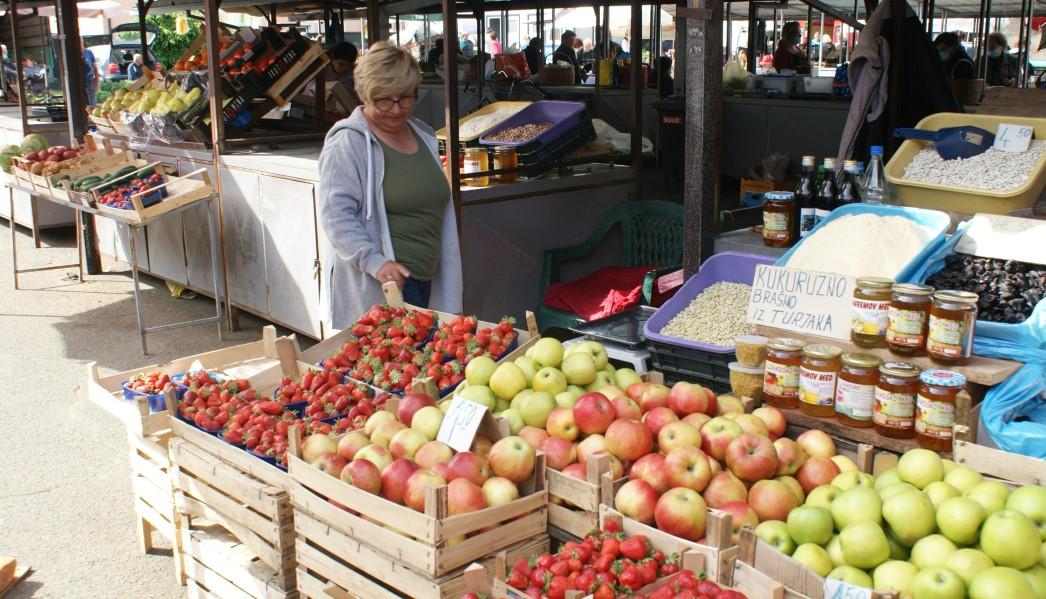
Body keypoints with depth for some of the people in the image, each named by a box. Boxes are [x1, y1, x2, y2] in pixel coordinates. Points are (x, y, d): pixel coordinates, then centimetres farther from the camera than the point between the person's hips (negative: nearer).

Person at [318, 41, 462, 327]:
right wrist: (374, 261, -27)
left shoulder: (423, 136, 15)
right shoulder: (348, 143, -9)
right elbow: (337, 215, -16)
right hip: (373, 286, -7)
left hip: (426, 280, 7)